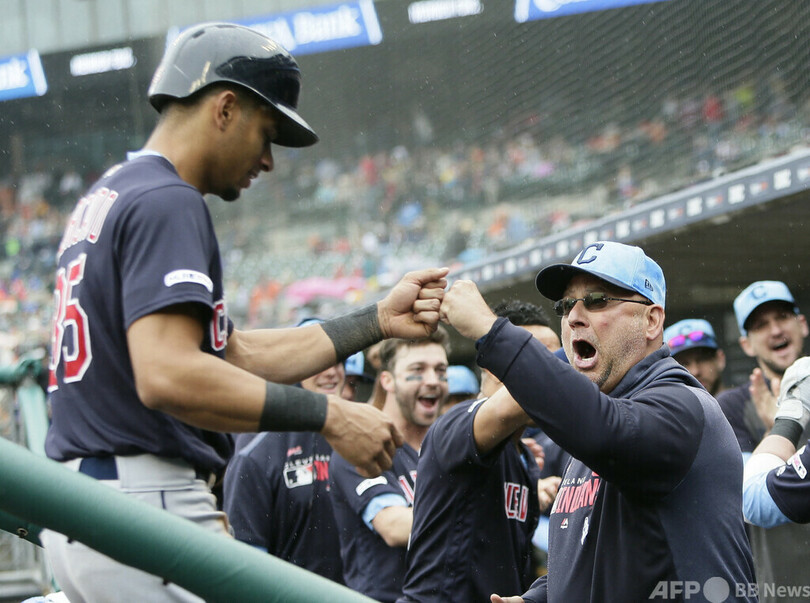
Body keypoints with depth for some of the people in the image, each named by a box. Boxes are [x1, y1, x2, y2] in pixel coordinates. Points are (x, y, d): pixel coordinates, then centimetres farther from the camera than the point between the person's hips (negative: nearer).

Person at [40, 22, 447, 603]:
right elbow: (167, 377, -26)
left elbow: (231, 357, 20)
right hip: (146, 507, -10)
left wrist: (376, 321, 16)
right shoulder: (167, 203, -12)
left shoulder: (106, 199, 21)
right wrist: (329, 416, -22)